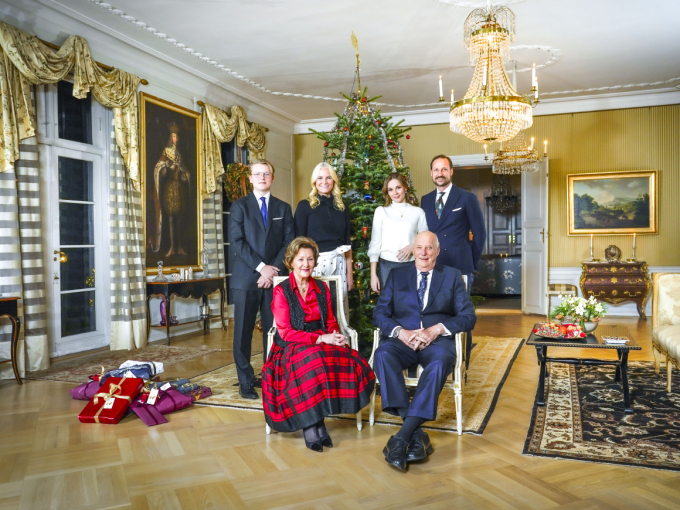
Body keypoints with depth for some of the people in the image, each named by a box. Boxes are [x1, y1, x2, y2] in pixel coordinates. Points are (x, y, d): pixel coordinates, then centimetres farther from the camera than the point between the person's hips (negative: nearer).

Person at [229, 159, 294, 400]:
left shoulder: (283, 208, 14)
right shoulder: (240, 206, 7)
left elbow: (289, 242, 6)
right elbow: (237, 241, -4)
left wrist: (275, 270, -8)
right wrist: (261, 267, -12)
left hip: (275, 277, 2)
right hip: (246, 278, -1)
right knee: (243, 332, 2)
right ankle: (246, 382, 12)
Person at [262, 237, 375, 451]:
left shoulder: (322, 288, 13)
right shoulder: (281, 291, -1)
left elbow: (331, 321, 13)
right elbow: (285, 332, -8)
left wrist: (335, 336, -11)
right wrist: (320, 338, -19)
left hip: (321, 344, 4)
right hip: (292, 347, -4)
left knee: (353, 364, -26)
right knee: (313, 364, -37)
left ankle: (317, 419, -16)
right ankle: (310, 425, -21)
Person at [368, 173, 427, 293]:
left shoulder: (418, 212, 6)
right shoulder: (381, 211, 6)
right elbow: (375, 243, 5)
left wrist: (413, 246, -12)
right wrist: (373, 274, 0)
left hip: (411, 265, 0)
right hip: (387, 266, 0)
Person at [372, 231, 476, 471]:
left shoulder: (452, 276, 15)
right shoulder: (397, 275, 18)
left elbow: (468, 317, 5)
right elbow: (379, 313, 7)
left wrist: (437, 329, -14)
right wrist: (401, 332, -13)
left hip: (437, 340, -1)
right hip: (402, 340, 1)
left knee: (440, 362, -36)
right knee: (383, 355, -33)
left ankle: (402, 437, -36)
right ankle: (416, 434, -33)